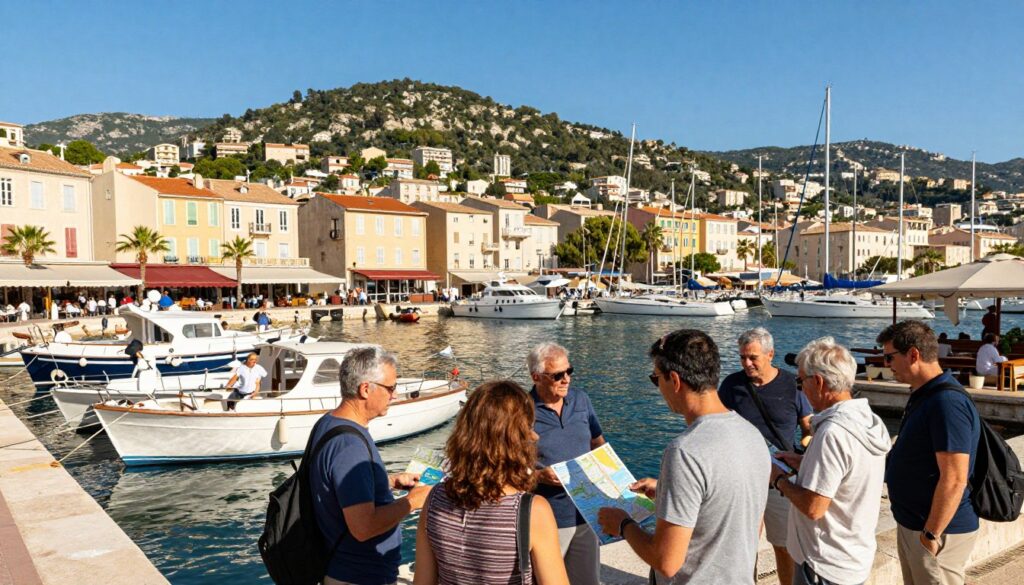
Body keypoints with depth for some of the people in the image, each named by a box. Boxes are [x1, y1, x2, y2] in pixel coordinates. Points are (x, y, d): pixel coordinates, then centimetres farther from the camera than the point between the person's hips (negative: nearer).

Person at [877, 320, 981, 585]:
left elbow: (954, 480, -27)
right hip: (911, 523, 9)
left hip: (937, 532, -9)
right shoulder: (923, 395, 8)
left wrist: (931, 534, -23)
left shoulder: (947, 403, -25)